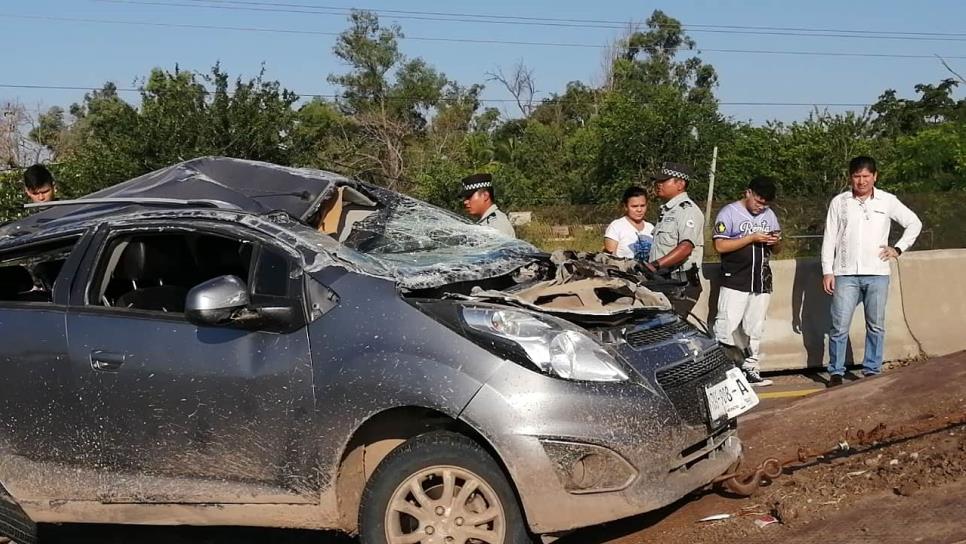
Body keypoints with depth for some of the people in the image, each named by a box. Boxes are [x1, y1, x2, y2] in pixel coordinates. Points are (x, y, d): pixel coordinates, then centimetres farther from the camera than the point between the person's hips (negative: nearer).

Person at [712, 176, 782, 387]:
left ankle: (751, 369, 16)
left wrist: (775, 242, -3)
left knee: (755, 329, 9)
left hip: (762, 281, 6)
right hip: (735, 282, -6)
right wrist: (752, 238, -16)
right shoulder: (729, 213, -3)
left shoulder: (769, 215, 16)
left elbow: (776, 250, 22)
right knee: (726, 328, -11)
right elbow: (720, 245, -13)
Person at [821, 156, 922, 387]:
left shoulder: (888, 201, 5)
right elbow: (829, 238, 5)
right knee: (840, 326, -4)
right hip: (845, 274, -1)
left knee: (876, 326, 6)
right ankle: (836, 373, 5)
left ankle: (872, 371, 16)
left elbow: (914, 223, 14)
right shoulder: (839, 202, 5)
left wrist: (898, 248, 4)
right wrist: (827, 271, -1)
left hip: (877, 274, 1)